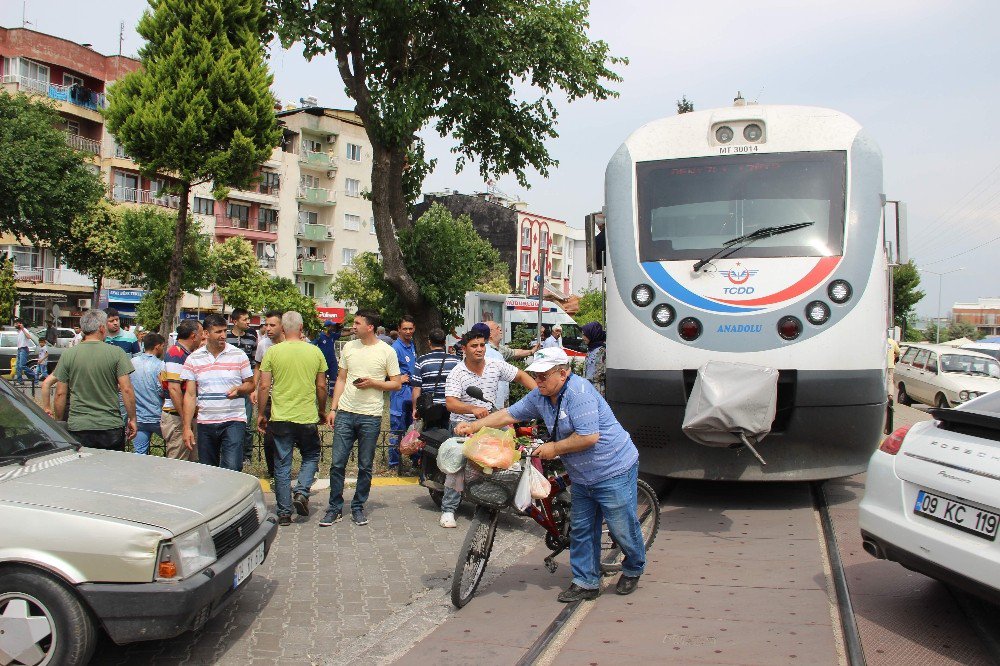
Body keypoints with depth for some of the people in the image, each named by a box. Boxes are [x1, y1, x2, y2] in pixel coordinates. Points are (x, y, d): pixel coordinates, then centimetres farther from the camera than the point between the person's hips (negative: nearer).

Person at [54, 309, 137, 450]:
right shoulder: (116, 353, -4)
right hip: (111, 427, -1)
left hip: (78, 428, 1)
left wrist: (59, 423, 13)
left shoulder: (68, 355, 1)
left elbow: (60, 393, 2)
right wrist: (132, 419, 1)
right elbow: (126, 389, -8)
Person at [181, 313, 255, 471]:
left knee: (231, 468, -15)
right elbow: (190, 395, 4)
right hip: (205, 422, 2)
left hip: (234, 421, -2)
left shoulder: (239, 355, 1)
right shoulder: (193, 359, 4)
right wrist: (187, 427, -1)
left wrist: (239, 389, -14)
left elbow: (250, 384, 9)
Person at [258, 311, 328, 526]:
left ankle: (284, 513, 11)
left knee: (282, 465, 8)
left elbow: (264, 386, -5)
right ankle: (301, 493, 1)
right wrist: (322, 411, 18)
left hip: (280, 418, 0)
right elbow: (321, 386, 4)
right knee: (311, 456, 21)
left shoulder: (273, 352, -4)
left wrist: (261, 414, 8)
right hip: (308, 417, 1)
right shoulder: (315, 352, -1)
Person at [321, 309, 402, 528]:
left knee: (365, 466, 7)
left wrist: (372, 383, -15)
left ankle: (358, 507, 21)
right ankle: (335, 508, 14)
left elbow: (396, 384, -1)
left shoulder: (386, 351, -3)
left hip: (371, 416, -3)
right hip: (345, 413, 3)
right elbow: (341, 380, 13)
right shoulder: (349, 347, 9)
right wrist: (333, 409, 7)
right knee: (337, 463, 2)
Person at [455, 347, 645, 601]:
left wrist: (554, 448, -17)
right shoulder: (540, 396, 3)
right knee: (580, 529, 11)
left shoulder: (578, 391, -24)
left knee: (623, 529, 4)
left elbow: (589, 437, -28)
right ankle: (586, 583, 22)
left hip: (613, 472, -8)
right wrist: (474, 426, -1)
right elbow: (509, 414, 9)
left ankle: (633, 570, 30)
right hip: (582, 477, 9)